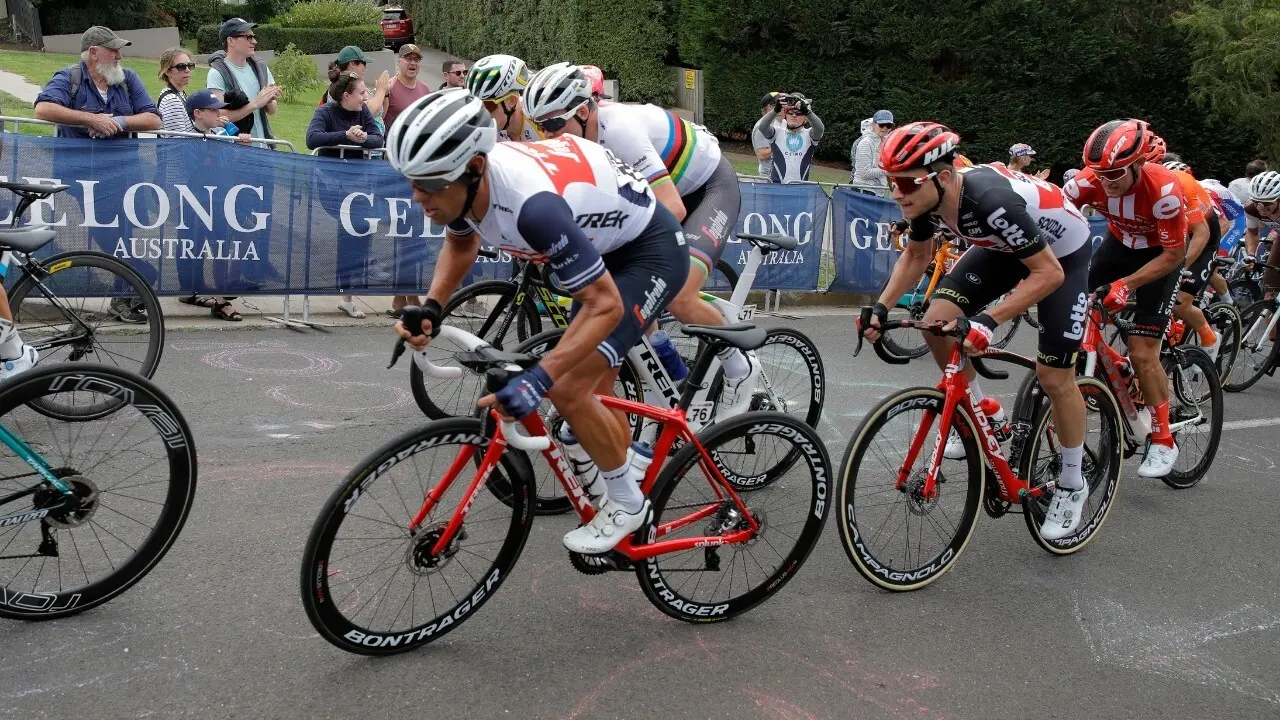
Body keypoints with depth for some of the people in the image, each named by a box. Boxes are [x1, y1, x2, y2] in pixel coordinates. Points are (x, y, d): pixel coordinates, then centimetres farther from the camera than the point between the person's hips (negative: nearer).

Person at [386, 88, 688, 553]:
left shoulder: (532, 202, -40)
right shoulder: (463, 181, -16)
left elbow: (605, 306, -35)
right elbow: (461, 244, 9)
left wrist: (536, 380, -43)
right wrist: (431, 307, -7)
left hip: (651, 252, -8)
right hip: (603, 246, 8)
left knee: (568, 389, -15)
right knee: (596, 389, 17)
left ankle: (627, 503, 7)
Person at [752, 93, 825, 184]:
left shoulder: (808, 135, 6)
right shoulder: (777, 133, 7)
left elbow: (820, 128, -16)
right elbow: (762, 127, -12)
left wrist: (807, 111, -32)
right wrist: (775, 110, -29)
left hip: (801, 186, 0)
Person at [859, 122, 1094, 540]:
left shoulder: (992, 201, -41)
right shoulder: (927, 197, -19)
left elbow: (1049, 273, -35)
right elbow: (916, 256, 0)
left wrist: (987, 321, -42)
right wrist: (882, 307, -13)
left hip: (1061, 252, -6)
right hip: (1003, 246, 7)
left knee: (1054, 375, -8)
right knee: (937, 323, -12)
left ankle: (1071, 485, 13)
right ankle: (983, 413, 11)